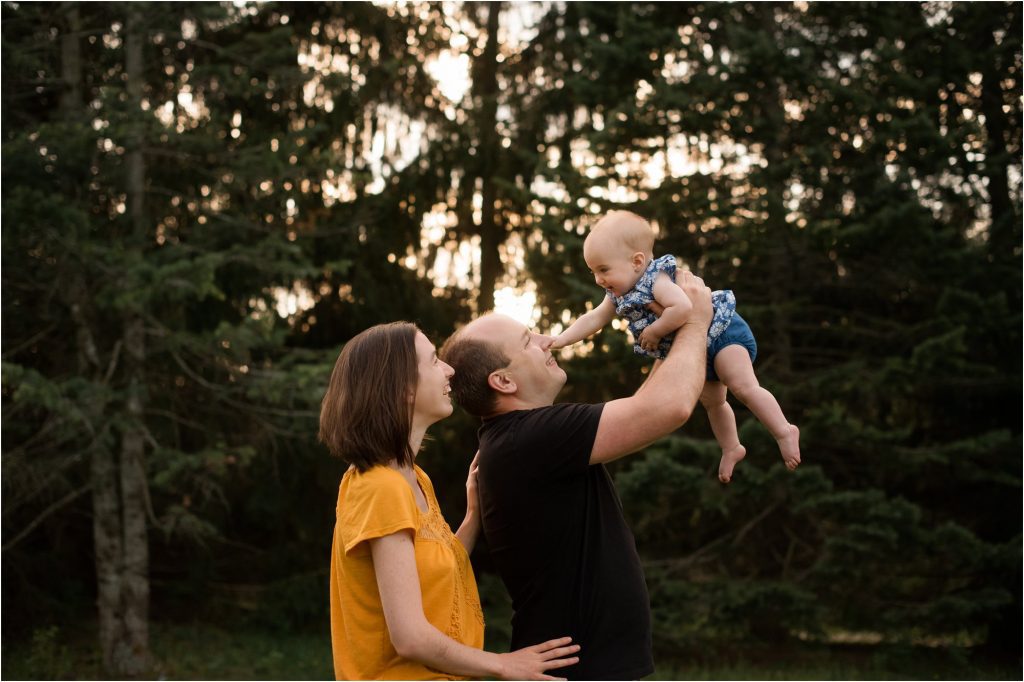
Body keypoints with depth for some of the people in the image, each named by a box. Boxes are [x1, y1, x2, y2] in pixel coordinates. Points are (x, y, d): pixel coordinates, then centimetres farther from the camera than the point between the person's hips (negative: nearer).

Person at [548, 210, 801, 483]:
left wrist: (654, 331, -32)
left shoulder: (656, 280, -30)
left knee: (744, 387, -23)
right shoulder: (619, 295, -1)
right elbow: (594, 319, 5)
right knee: (711, 402, 22)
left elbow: (682, 307, -45)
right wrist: (560, 340, -2)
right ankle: (731, 449, 38)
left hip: (721, 331, -10)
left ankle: (784, 432, -15)